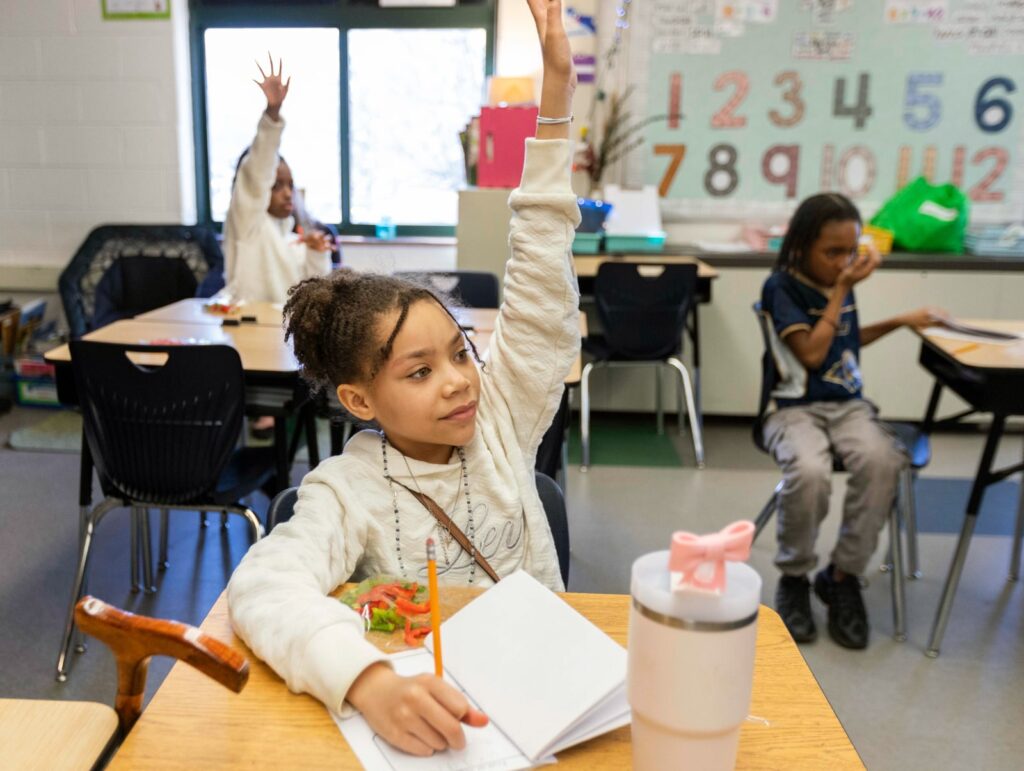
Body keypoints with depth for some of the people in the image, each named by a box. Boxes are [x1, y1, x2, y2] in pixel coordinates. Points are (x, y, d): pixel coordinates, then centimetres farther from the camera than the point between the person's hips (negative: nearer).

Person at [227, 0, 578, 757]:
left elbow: (542, 291, -9)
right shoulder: (348, 489, -14)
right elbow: (264, 585, -30)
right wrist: (372, 683, -48)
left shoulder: (499, 414, -4)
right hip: (430, 713, -3)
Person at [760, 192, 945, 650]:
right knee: (808, 473, -36)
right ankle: (794, 578, -8)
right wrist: (841, 290, -10)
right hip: (796, 407, -5)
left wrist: (899, 321, 21)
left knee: (883, 462, -28)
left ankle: (843, 576, -8)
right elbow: (811, 354, -15)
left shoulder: (839, 281, 12)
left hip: (848, 403, 5)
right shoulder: (782, 286, -6)